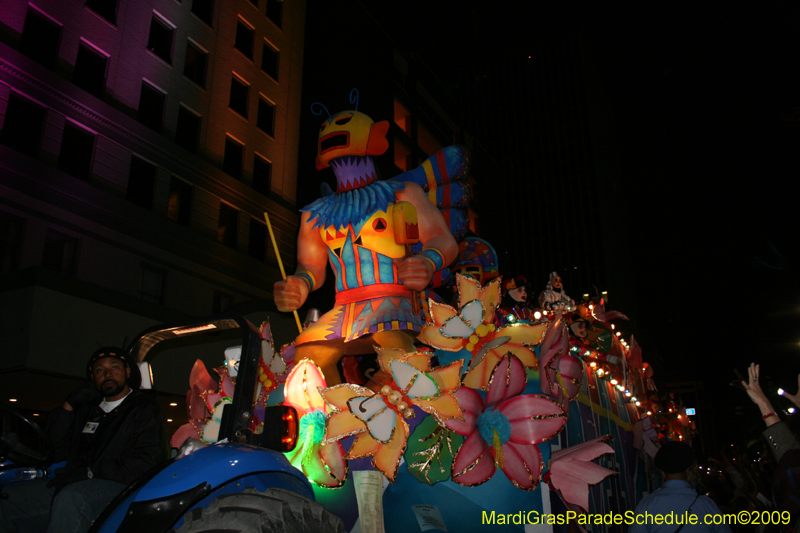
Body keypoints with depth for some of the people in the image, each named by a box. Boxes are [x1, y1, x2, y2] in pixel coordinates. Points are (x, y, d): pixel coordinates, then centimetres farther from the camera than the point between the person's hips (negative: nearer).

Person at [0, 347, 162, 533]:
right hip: (74, 485, 7)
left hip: (119, 487, -6)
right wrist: (68, 406, 9)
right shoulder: (87, 409, 26)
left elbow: (142, 464, -8)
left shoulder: (145, 410, 6)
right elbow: (54, 451, 18)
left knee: (70, 498, -37)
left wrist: (89, 472, -15)